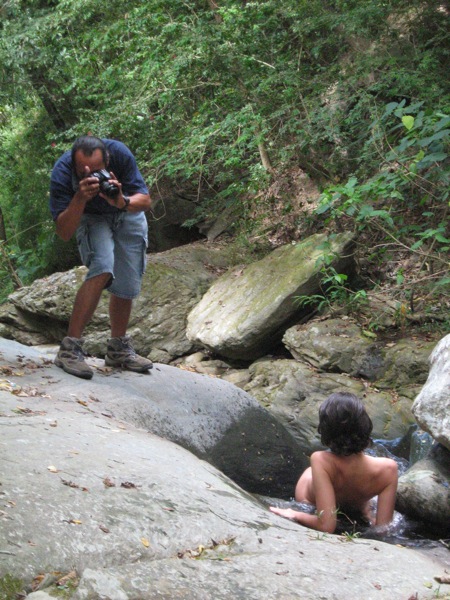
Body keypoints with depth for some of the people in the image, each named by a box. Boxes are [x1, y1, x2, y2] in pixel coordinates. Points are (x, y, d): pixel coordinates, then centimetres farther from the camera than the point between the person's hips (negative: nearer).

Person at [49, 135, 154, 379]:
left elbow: (145, 201, -25)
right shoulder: (61, 172, -34)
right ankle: (70, 348, -28)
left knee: (128, 284, 2)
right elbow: (64, 232, -36)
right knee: (103, 269, -29)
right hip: (91, 218, -3)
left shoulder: (119, 153, -32)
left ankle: (118, 349, 24)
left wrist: (123, 202, -46)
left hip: (128, 215, 3)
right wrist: (80, 198, -51)